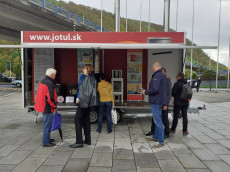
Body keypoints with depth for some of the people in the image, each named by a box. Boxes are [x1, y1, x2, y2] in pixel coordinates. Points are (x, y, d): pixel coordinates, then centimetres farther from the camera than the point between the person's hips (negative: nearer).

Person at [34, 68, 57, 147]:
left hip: (43, 106, 10)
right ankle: (45, 142, 6)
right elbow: (50, 97, -24)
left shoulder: (42, 81, 12)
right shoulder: (49, 83, -20)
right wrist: (54, 106, -12)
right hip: (48, 107, -10)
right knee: (47, 124, -2)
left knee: (47, 123, 21)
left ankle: (47, 139, 34)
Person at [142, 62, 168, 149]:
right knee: (157, 120, 18)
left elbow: (155, 89, -27)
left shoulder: (157, 76, -15)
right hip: (160, 102, 11)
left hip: (155, 102, -11)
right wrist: (165, 103, 18)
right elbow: (164, 91, 16)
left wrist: (146, 92, -10)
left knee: (158, 121, -6)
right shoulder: (163, 76, 15)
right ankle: (155, 137, 32)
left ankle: (161, 142, 0)